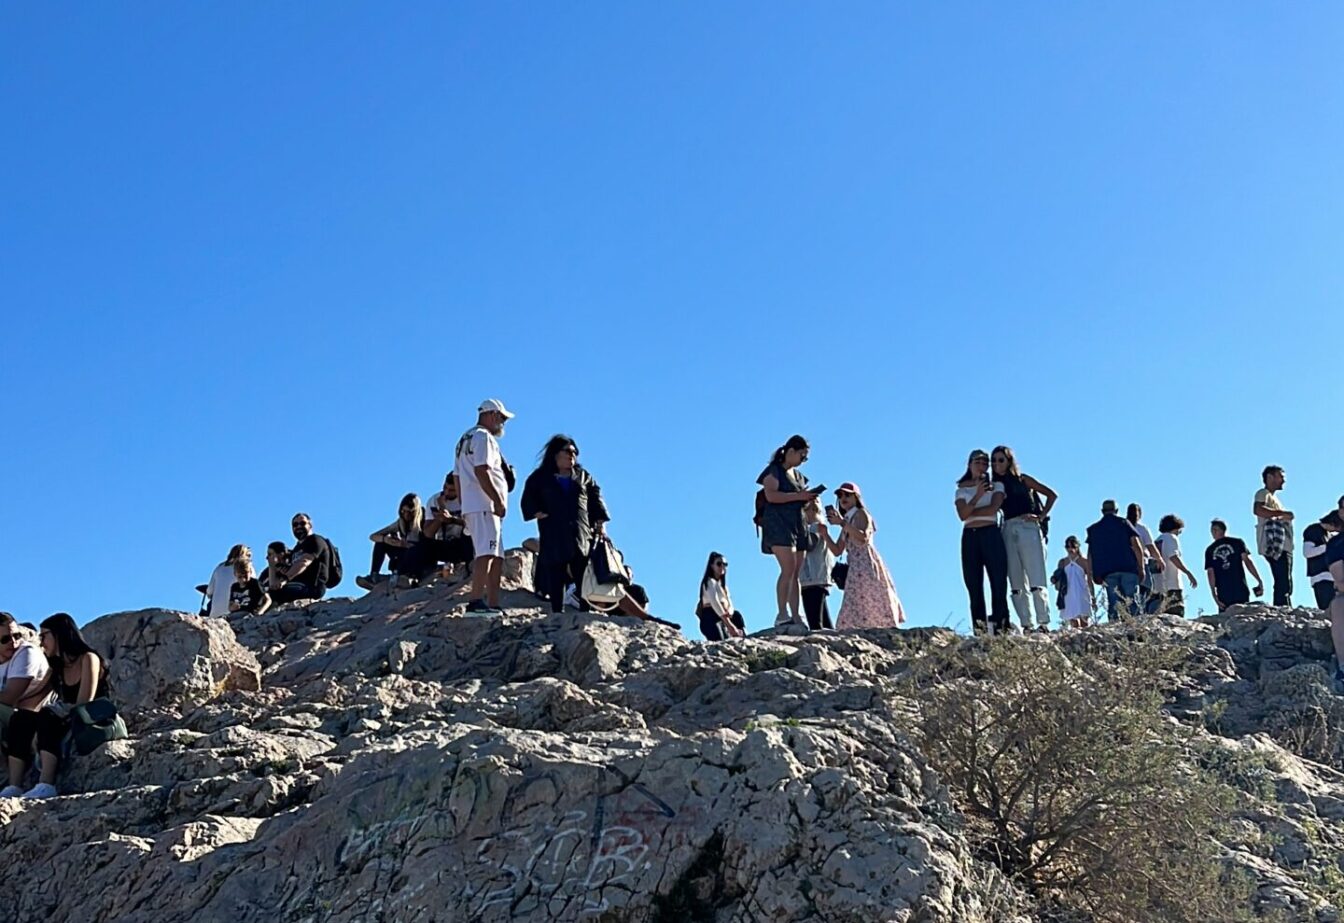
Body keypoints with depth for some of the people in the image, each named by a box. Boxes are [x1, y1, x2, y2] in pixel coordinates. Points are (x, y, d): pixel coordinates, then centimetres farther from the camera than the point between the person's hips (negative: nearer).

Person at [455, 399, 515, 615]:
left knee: (496, 556, 9)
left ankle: (493, 604, 5)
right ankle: (476, 601, -29)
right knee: (487, 552, -19)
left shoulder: (465, 440, 26)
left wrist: (464, 507, 24)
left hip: (471, 506, 10)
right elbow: (481, 471, -17)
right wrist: (498, 500, -18)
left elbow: (458, 477, 25)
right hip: (484, 505, -10)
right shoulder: (483, 437, -5)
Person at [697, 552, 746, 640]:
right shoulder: (710, 582, -3)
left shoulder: (722, 584, 24)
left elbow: (729, 604, 14)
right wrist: (730, 625, -22)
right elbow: (715, 603, -15)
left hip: (722, 621, 9)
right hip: (710, 620, -9)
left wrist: (729, 612, -12)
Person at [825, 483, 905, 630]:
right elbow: (837, 551, 18)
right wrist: (824, 532, 7)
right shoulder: (847, 522, 23)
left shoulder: (861, 514, 1)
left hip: (867, 565, -8)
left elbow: (863, 537, -19)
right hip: (855, 569, 8)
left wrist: (842, 523, -19)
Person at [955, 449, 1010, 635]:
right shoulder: (962, 490, 14)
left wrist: (971, 511, -2)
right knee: (974, 587, -4)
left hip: (991, 534, -1)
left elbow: (993, 508, -5)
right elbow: (962, 515, -3)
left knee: (998, 583, -8)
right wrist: (977, 496, -13)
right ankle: (979, 631, -7)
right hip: (970, 537, 1)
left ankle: (1001, 627, -11)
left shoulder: (996, 486, 12)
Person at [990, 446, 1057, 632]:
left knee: (1035, 580, -11)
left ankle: (1043, 623, -12)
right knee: (1016, 584, 0)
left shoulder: (1022, 480, 7)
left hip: (1028, 528, -4)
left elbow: (1052, 495, 6)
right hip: (1008, 531, 4)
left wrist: (1041, 516, -2)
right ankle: (1026, 625, 1)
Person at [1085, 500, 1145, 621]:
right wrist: (1141, 567, 4)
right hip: (1128, 569, -1)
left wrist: (1094, 575, 10)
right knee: (1133, 600, -1)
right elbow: (1137, 547, 0)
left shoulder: (1093, 529, 14)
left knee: (1113, 604, 1)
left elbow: (1090, 554, 8)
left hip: (1107, 572, 1)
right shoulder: (1124, 523, 8)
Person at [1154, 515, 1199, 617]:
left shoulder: (1158, 540, 21)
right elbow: (1173, 557, -15)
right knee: (1177, 614, -14)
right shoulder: (1171, 538, -2)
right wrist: (1189, 573, -18)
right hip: (1172, 585, -8)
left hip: (1159, 586, 8)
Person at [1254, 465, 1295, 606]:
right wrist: (1283, 513, -18)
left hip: (1283, 547, 10)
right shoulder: (1263, 493, -1)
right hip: (1276, 548, -10)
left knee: (1283, 586, 6)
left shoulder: (1273, 497, 29)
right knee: (1284, 585, -19)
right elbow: (1257, 510, -22)